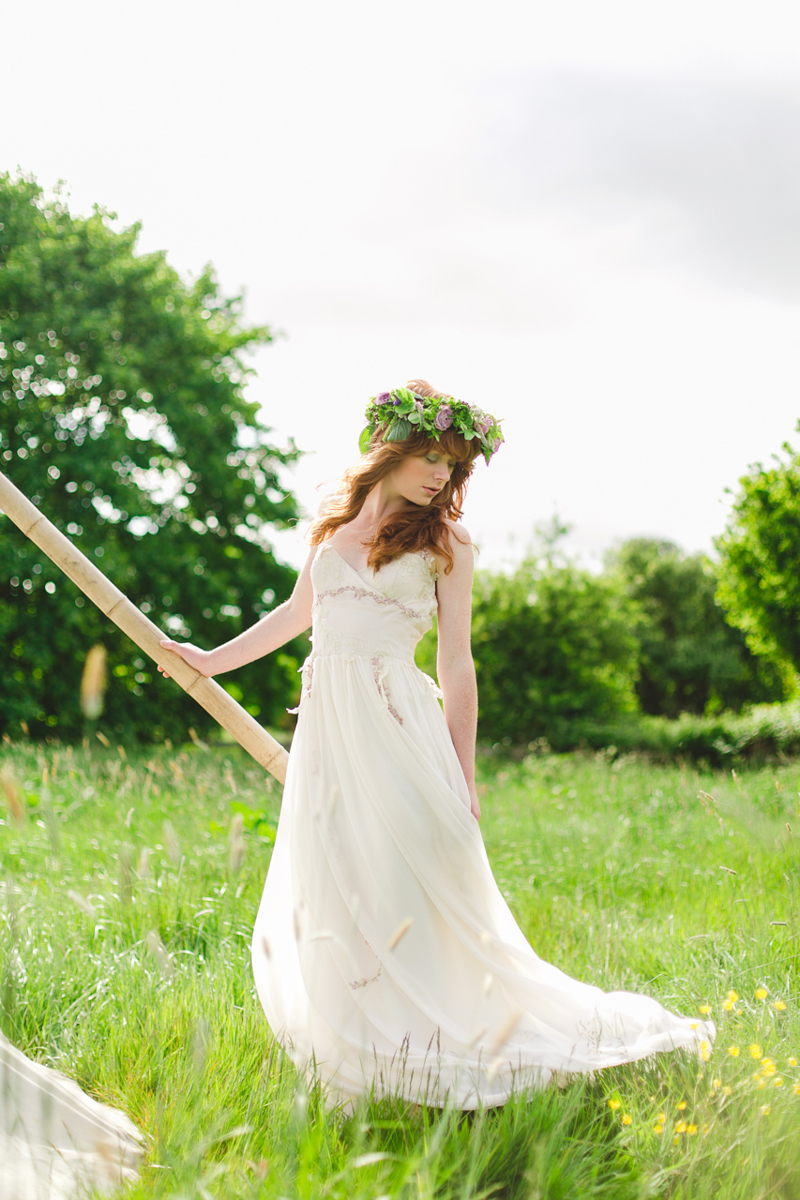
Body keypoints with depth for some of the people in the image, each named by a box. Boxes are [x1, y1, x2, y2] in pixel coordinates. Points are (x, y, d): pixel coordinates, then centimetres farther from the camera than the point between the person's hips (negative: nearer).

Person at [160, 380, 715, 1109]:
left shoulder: (444, 541, 2)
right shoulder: (337, 524, 13)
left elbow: (457, 664, 3)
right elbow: (297, 614, 27)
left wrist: (464, 772, -1)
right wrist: (212, 660, 35)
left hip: (399, 727, -4)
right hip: (328, 723, 4)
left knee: (404, 883, -9)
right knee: (331, 898, 5)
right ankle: (354, 1073, 15)